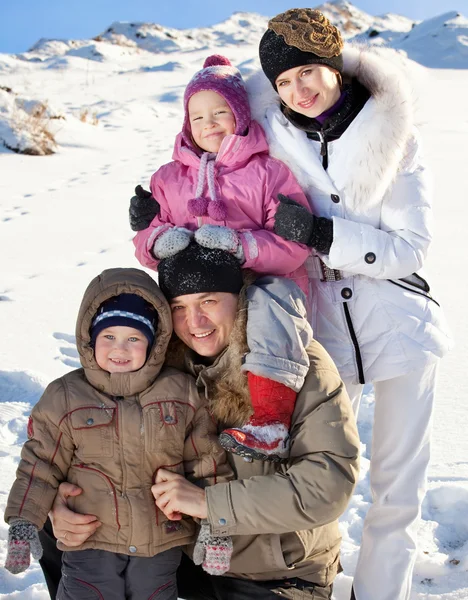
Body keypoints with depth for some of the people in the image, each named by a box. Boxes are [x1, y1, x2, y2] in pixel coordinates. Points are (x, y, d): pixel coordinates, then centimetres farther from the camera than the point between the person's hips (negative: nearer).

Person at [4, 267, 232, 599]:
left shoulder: (182, 392, -6)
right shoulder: (64, 397, -7)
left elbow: (207, 463, -1)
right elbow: (41, 464, -1)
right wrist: (24, 522, -10)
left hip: (162, 542, 1)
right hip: (89, 544, -1)